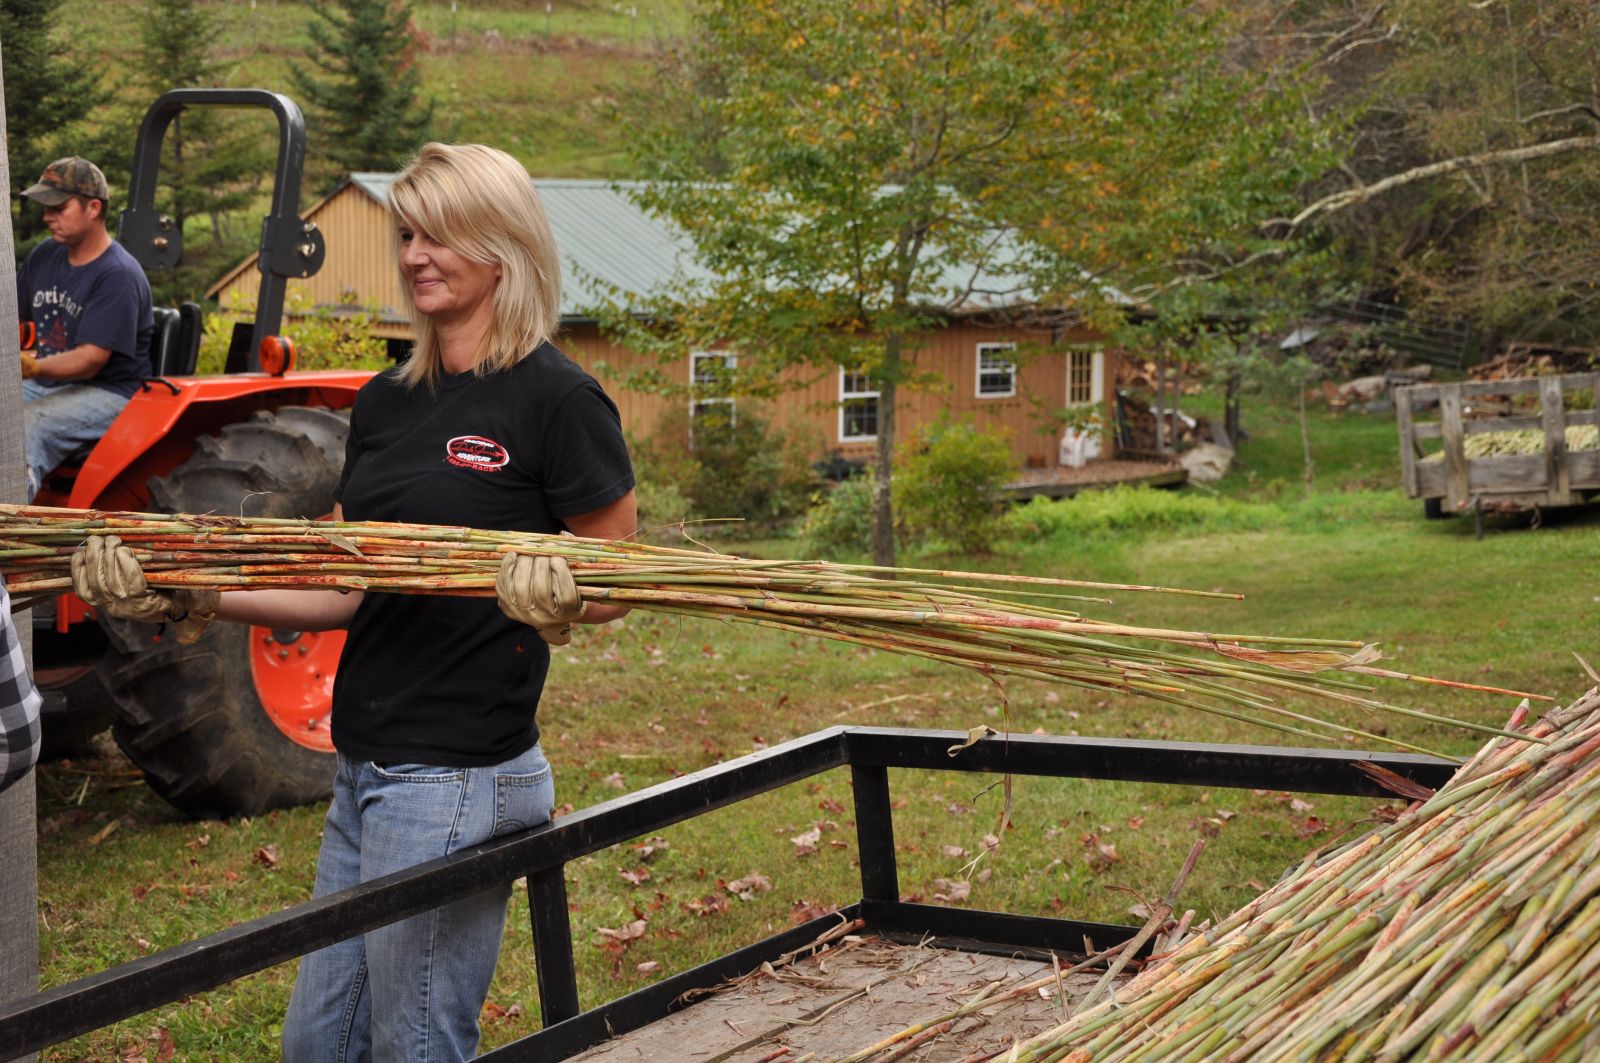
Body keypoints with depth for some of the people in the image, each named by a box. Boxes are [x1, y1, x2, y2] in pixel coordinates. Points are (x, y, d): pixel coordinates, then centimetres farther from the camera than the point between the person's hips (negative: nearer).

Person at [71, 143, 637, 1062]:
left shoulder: (555, 398, -10)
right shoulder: (386, 402, 12)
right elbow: (345, 589, 12)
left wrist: (563, 600, -29)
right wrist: (192, 598, 0)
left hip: (460, 775, -8)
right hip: (364, 771, 8)